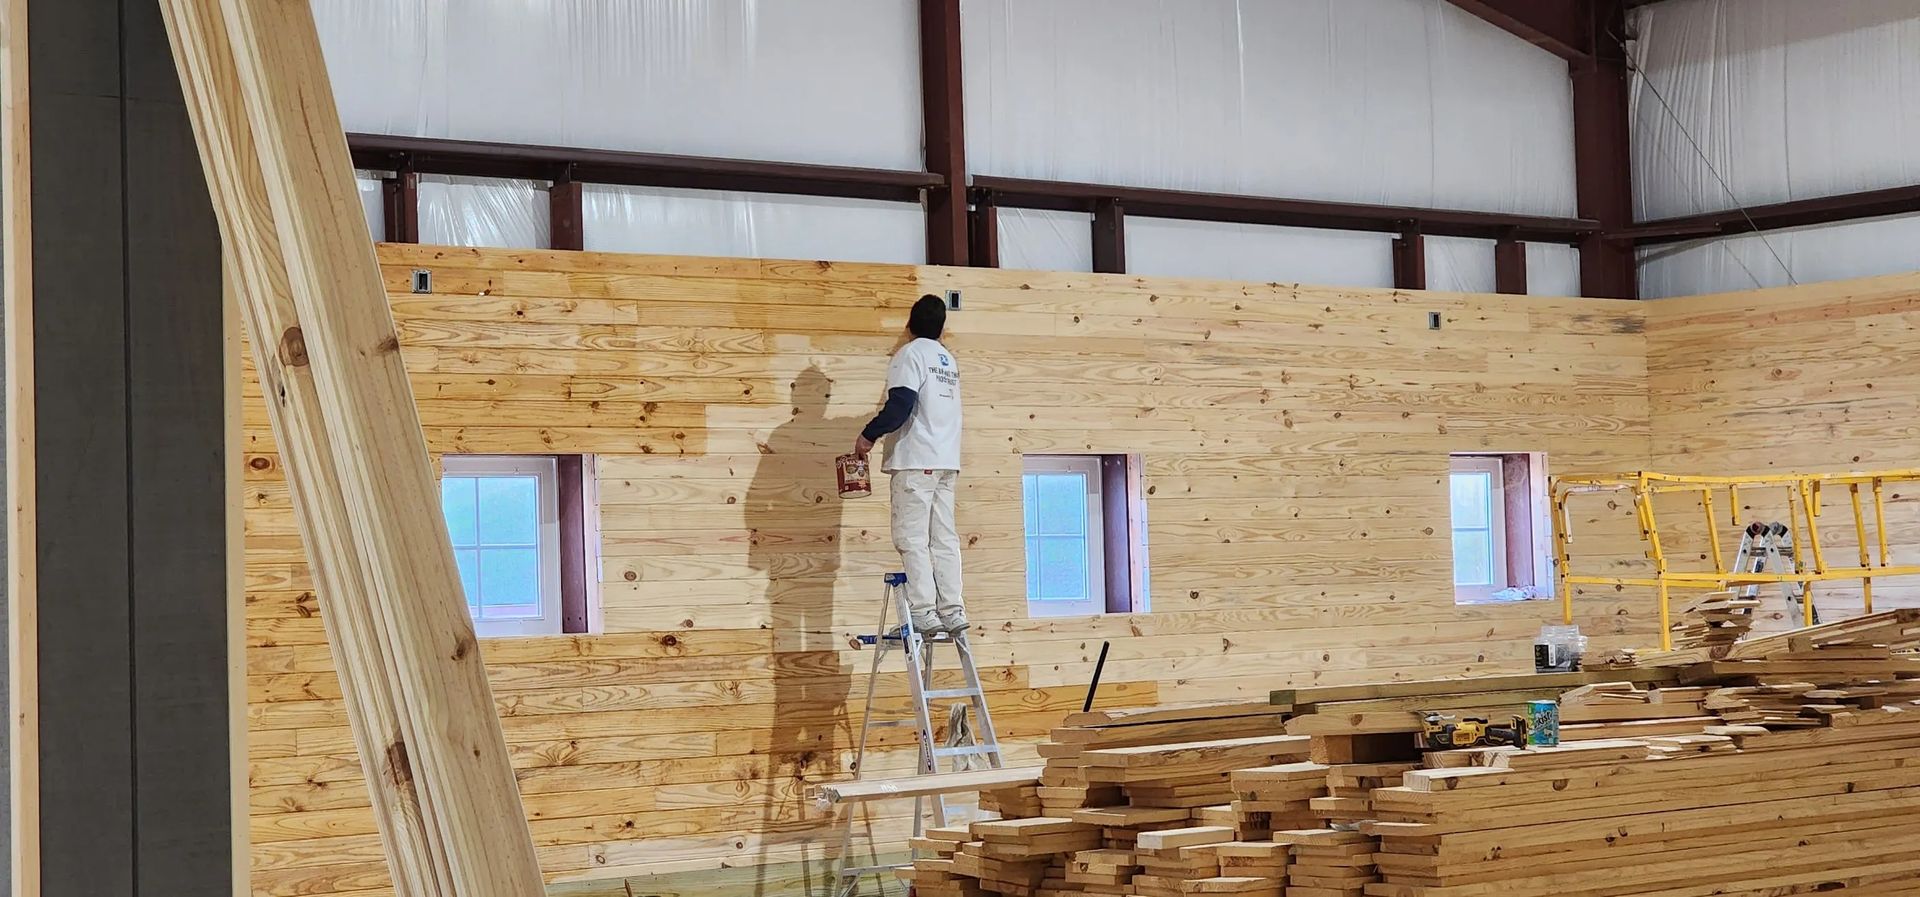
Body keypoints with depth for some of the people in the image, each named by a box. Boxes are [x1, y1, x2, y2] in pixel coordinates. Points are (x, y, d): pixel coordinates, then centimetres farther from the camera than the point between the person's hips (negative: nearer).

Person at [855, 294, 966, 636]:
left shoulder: (910, 354, -6)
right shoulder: (949, 360, 17)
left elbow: (900, 405, -17)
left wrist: (868, 436, -10)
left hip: (916, 461, -7)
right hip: (947, 461, 7)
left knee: (912, 538, -7)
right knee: (944, 537, 6)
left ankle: (924, 611, -12)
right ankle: (953, 610, 2)